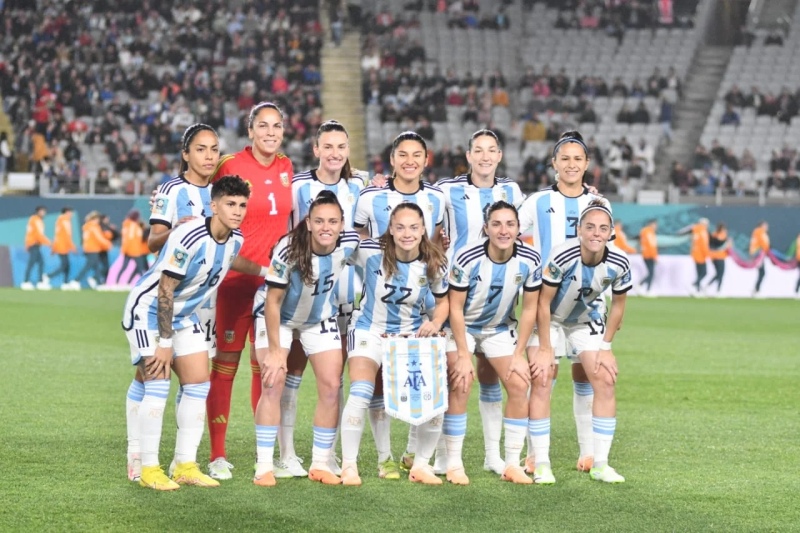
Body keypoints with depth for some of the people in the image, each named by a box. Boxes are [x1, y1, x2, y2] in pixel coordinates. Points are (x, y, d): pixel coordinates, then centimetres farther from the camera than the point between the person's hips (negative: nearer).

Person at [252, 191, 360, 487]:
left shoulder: (348, 243, -24)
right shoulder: (288, 250, -34)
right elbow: (272, 302, -25)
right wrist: (275, 350, -24)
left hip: (321, 318, 4)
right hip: (278, 317, -4)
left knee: (331, 386, -3)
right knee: (273, 383, -14)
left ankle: (321, 464, 9)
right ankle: (264, 466, -9)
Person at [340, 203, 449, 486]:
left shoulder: (434, 264, -11)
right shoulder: (371, 252, -19)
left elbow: (442, 301, 4)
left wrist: (436, 322, -12)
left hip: (413, 333, 2)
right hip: (370, 330, -2)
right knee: (361, 394, -21)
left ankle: (421, 464, 11)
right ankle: (349, 465, -5)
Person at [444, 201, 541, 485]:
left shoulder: (530, 260, -18)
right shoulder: (466, 259, -28)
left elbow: (529, 309, -7)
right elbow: (455, 308, -19)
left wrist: (519, 354, -9)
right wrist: (463, 355, -20)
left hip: (500, 328, 3)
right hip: (462, 327, -3)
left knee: (519, 385, -8)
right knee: (460, 385, -17)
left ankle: (512, 464, 2)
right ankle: (454, 464, -7)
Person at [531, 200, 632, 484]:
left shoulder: (619, 264, -23)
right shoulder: (562, 256, -34)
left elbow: (618, 305, -4)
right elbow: (543, 303, -23)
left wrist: (605, 347, -4)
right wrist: (545, 349, -19)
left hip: (586, 319, 3)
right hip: (548, 318, -3)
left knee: (605, 382, -6)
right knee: (541, 381, -13)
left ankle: (600, 463, 1)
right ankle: (541, 463, -6)